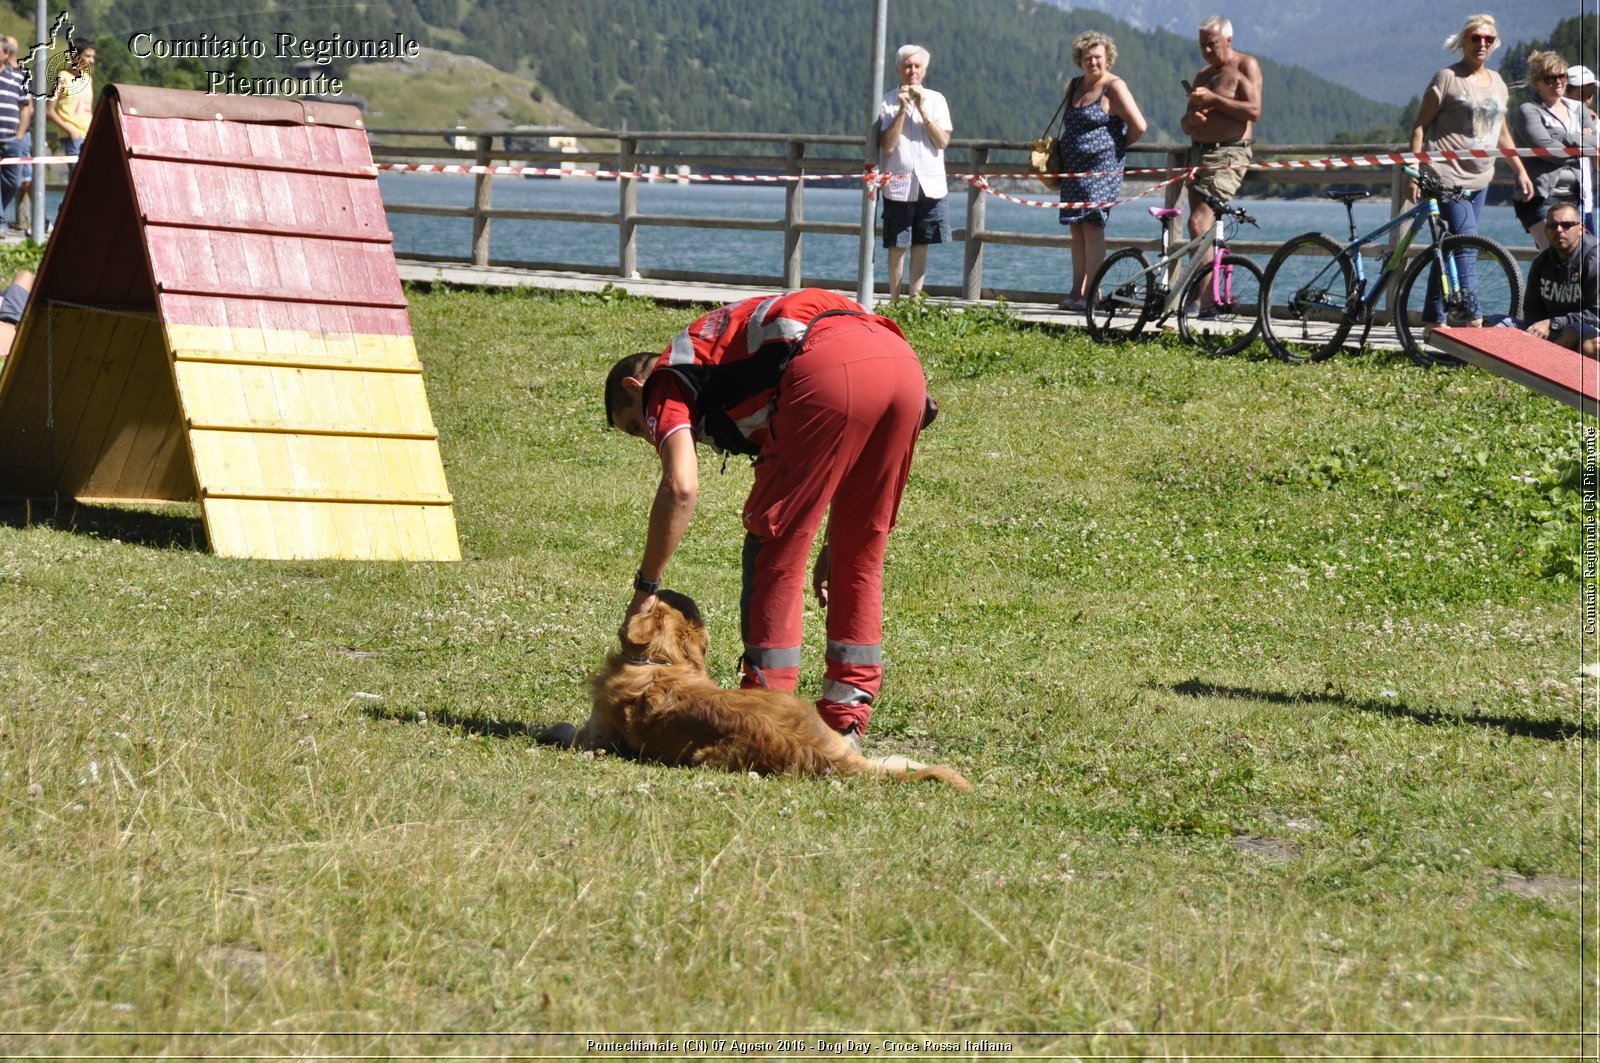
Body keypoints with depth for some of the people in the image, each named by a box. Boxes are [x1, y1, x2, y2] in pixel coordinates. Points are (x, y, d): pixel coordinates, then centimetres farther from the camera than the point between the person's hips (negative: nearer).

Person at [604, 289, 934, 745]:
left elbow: (680, 488, 0)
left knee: (775, 547, 6)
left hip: (830, 371, -8)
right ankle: (845, 719, 22)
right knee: (861, 553, 19)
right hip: (903, 362, 8)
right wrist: (831, 548, 36)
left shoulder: (665, 381, 19)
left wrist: (646, 587, 9)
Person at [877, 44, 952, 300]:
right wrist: (903, 109, -13)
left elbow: (943, 140, -3)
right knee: (897, 247, -2)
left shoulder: (935, 100, 7)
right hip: (899, 185, -2)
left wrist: (922, 110, -10)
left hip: (930, 185, 2)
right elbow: (888, 145, -10)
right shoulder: (888, 102, 0)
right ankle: (895, 302, 4)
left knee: (921, 246, 5)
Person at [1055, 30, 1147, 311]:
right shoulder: (1075, 87, 16)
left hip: (1102, 167, -8)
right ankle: (1077, 291, 6)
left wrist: (1118, 146, 0)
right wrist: (1055, 150, 16)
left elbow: (1139, 126, -14)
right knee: (1077, 228, 5)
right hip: (1074, 168, 8)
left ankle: (1090, 293, -13)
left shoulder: (1114, 87, -8)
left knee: (1092, 225, -12)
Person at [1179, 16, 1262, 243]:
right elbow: (1185, 126, 22)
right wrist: (1190, 120, -3)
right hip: (1198, 154, 8)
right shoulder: (1203, 75, 21)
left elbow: (1254, 111, -14)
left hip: (1228, 155, -8)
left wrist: (1213, 99, -15)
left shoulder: (1245, 66, -1)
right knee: (1204, 226, 3)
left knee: (1198, 222, -21)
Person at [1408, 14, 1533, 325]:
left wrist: (1521, 172, 19)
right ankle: (1470, 318, -22)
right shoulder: (1447, 78, -5)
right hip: (1447, 174, -7)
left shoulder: (1496, 82, 14)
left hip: (1478, 178, 7)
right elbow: (1420, 125, -5)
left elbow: (1501, 133, 24)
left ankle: (1434, 321, 15)